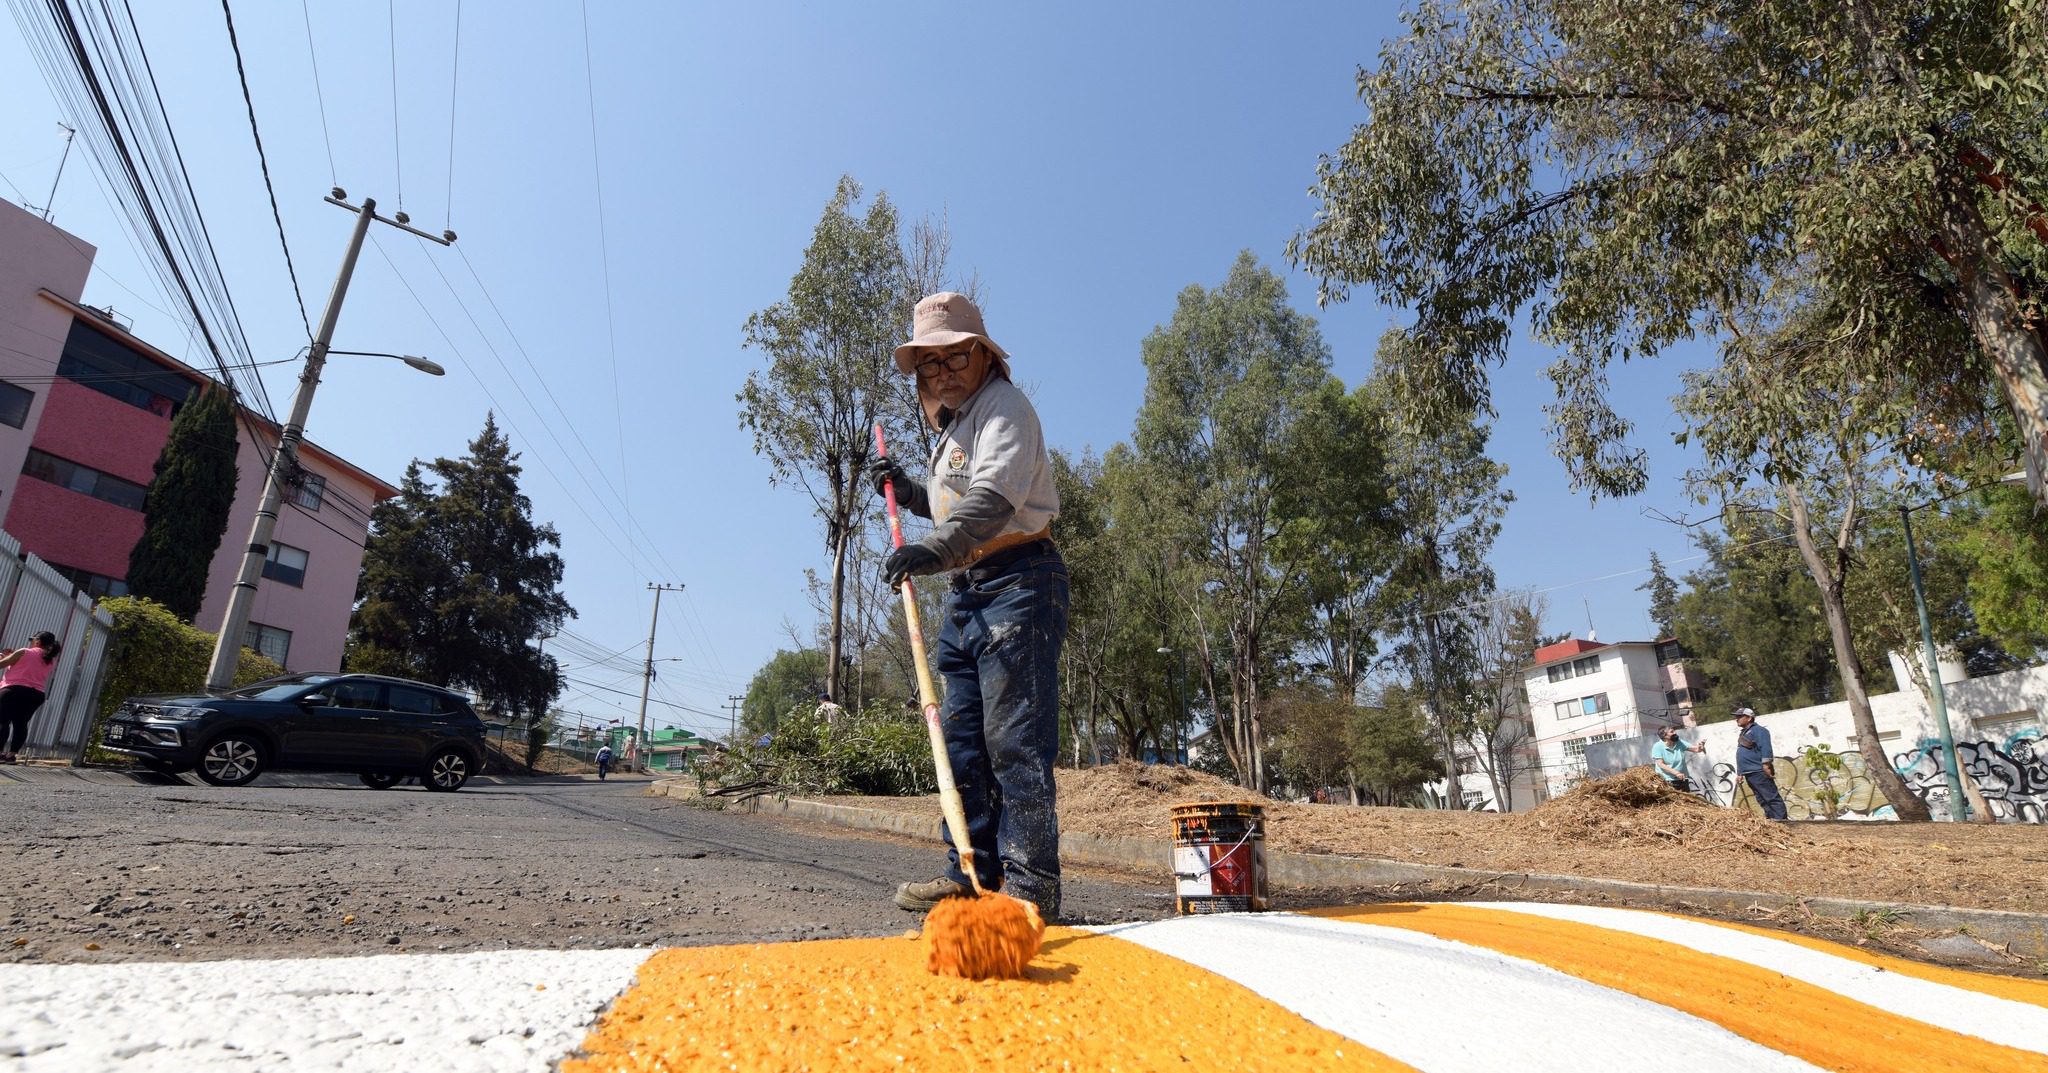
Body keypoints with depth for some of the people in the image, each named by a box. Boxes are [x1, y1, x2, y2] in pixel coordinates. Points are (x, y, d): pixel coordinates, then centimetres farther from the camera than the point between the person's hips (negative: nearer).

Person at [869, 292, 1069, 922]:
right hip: (965, 594, 10)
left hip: (1017, 585, -10)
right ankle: (972, 875, 18)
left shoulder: (1003, 407, -6)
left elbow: (993, 500, -25)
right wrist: (907, 493, 19)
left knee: (1015, 740, -11)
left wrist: (935, 549, -40)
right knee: (963, 742, 10)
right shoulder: (952, 426, 24)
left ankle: (1029, 883, -5)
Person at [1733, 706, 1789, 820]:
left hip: (1759, 772, -10)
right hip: (1749, 773, 10)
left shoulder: (1757, 730, -5)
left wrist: (1766, 765, -27)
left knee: (1772, 798, -9)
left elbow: (1765, 748, -19)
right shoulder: (1742, 733, 24)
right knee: (1763, 800, 9)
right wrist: (1739, 772, 23)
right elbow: (1741, 755, 26)